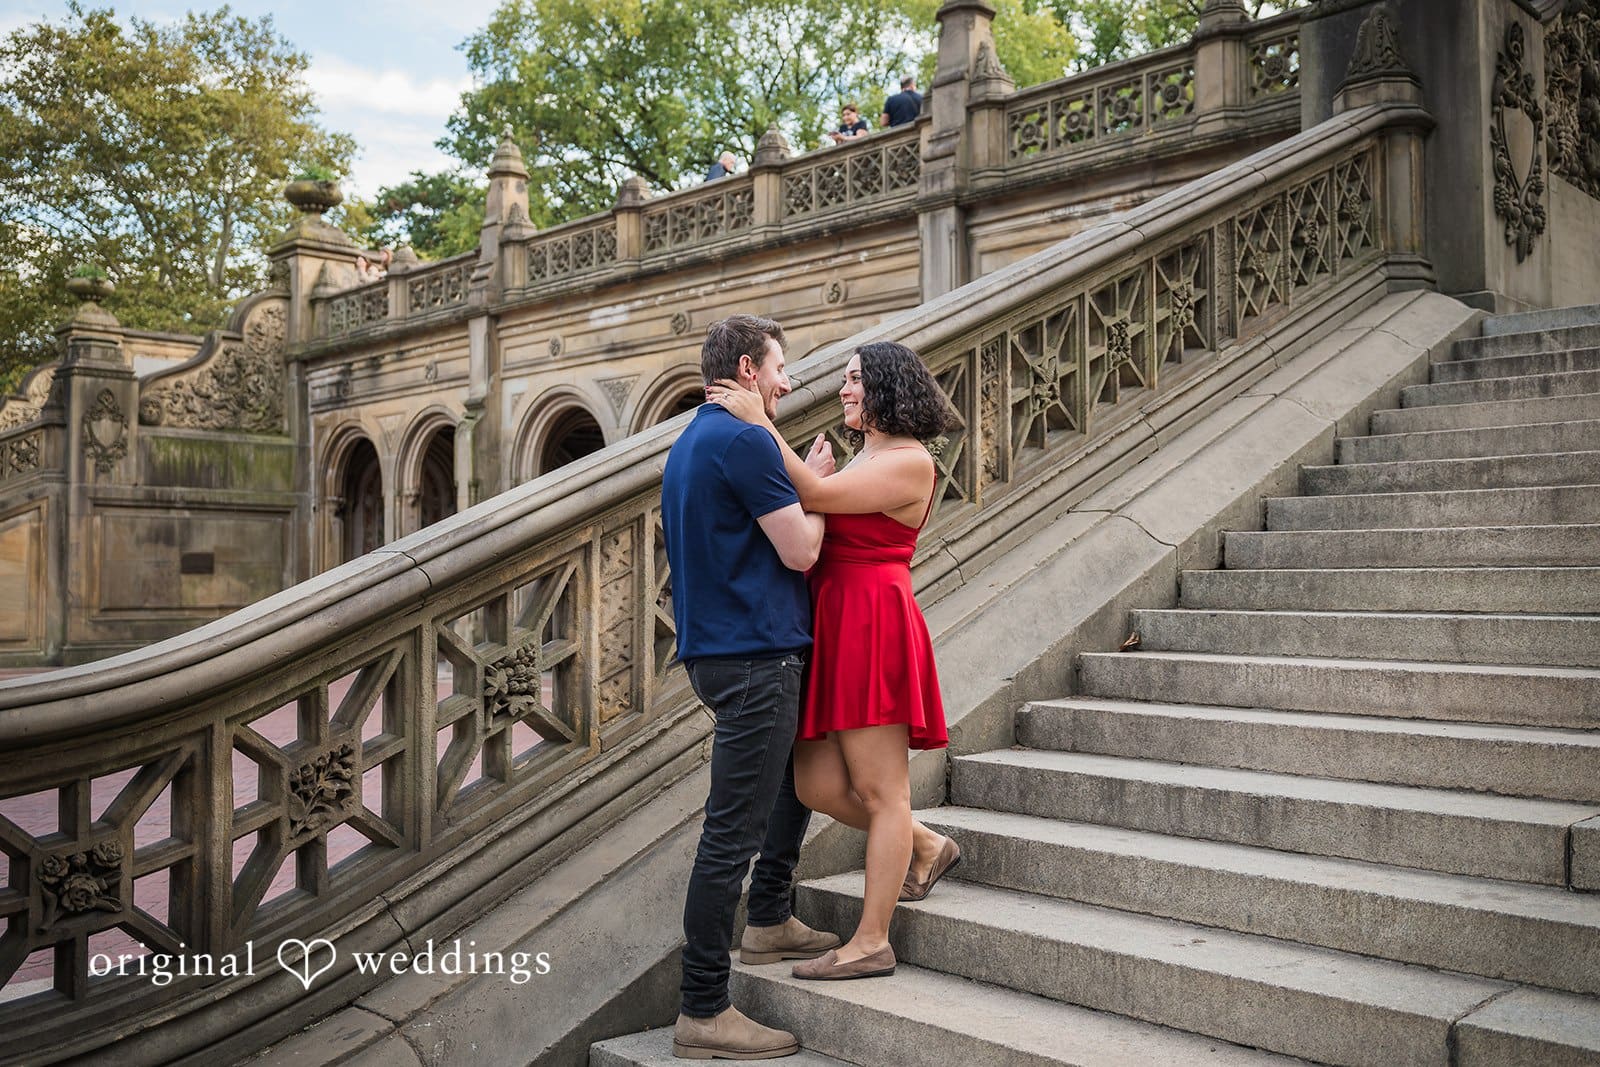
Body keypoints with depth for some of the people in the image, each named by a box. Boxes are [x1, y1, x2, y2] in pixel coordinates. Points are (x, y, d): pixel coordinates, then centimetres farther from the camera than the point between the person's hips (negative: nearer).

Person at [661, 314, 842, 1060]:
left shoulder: (688, 445, 17)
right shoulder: (745, 441, -15)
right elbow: (801, 551, -15)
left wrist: (803, 483, 19)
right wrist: (814, 485, 2)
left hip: (719, 649, 11)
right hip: (754, 654, -11)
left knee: (800, 770, 27)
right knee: (733, 831, -6)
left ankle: (769, 922, 36)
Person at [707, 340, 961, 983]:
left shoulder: (910, 461, -7)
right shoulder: (865, 458, 22)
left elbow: (815, 496, -17)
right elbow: (818, 509, 15)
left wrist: (759, 422, -14)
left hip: (872, 627, -9)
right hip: (833, 629, 9)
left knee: (879, 790, -1)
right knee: (817, 784, 7)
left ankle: (871, 942, 7)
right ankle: (926, 847, 28)